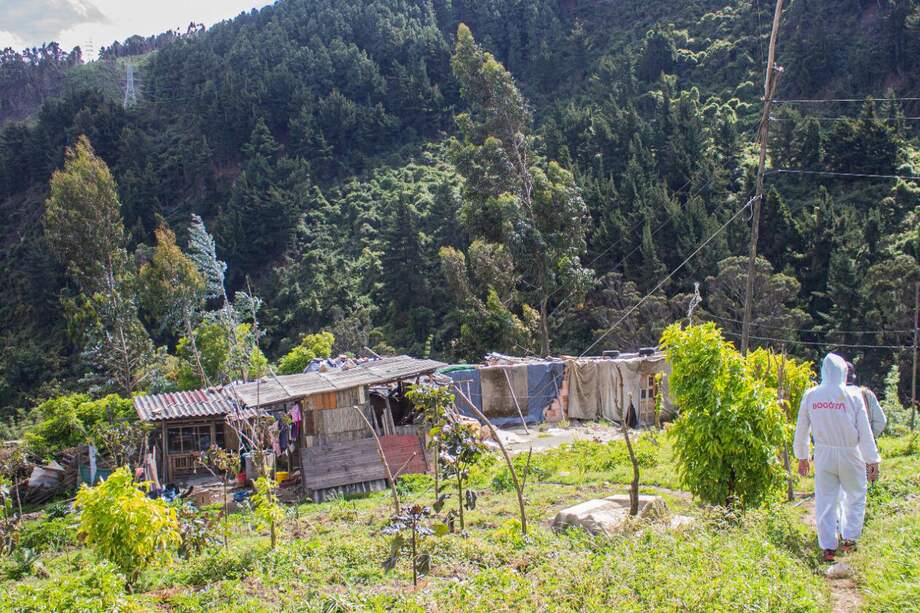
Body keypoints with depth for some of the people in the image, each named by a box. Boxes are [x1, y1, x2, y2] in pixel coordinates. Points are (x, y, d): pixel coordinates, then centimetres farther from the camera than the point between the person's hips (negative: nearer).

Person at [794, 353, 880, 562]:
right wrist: (872, 461, -1)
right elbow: (865, 432, -7)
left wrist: (802, 457, 16)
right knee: (856, 497, 19)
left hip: (823, 455, 2)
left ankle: (828, 547, 9)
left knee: (825, 501, 8)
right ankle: (850, 538, 15)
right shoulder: (853, 396, -9)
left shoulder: (810, 396, -2)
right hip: (850, 456, -2)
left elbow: (801, 429, 4)